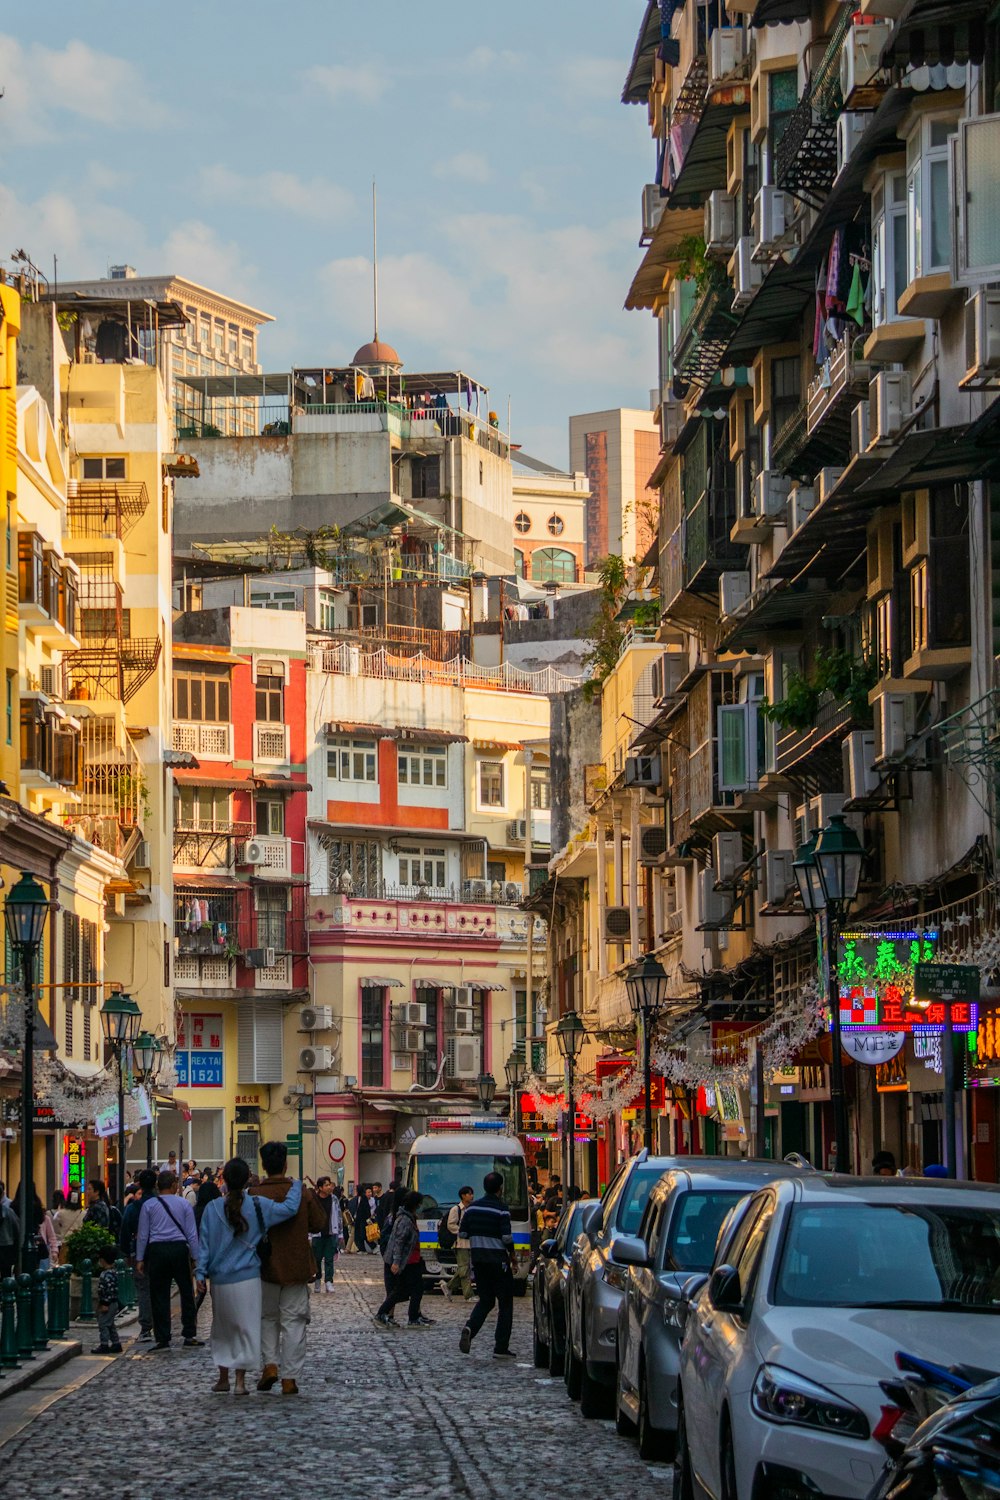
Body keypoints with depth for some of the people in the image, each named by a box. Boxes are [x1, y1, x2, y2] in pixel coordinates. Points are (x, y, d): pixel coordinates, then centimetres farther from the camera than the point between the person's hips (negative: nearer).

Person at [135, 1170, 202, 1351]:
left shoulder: (148, 1205, 4)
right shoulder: (184, 1204, 4)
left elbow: (143, 1234, 4)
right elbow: (192, 1233, 3)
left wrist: (140, 1259, 8)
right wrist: (195, 1257, 8)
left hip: (157, 1250, 0)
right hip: (179, 1248, 0)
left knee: (159, 1295, 3)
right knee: (186, 1292, 9)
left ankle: (162, 1339, 2)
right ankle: (189, 1335, 9)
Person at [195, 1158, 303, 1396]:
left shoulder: (213, 1208, -1)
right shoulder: (258, 1206, -7)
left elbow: (205, 1243, 0)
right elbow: (290, 1209, -9)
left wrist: (201, 1273, 4)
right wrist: (296, 1186, 8)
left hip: (219, 1280, 2)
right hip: (247, 1278, -2)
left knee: (223, 1328, 16)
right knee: (246, 1327, 4)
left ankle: (223, 1378, 21)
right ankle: (240, 1381, 0)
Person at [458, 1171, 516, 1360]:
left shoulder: (472, 1208, 6)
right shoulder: (501, 1208, -12)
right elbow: (507, 1237, -18)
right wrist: (512, 1252, 0)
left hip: (478, 1258, 5)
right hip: (498, 1259, -5)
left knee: (485, 1300, 16)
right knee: (505, 1302, 5)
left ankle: (470, 1328, -13)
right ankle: (501, 1348, 2)